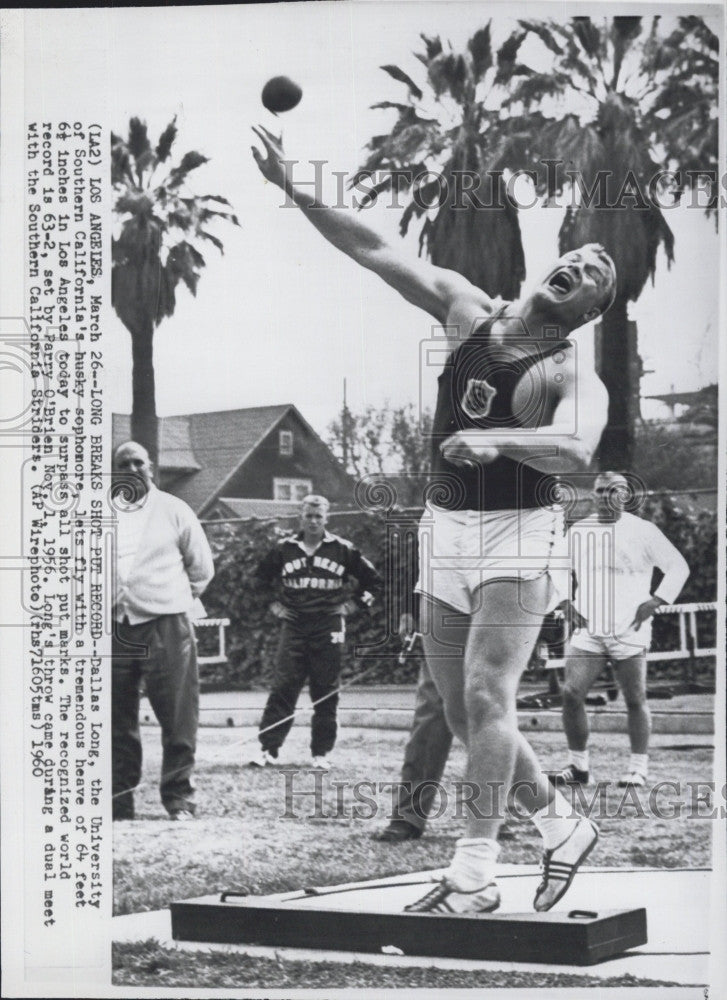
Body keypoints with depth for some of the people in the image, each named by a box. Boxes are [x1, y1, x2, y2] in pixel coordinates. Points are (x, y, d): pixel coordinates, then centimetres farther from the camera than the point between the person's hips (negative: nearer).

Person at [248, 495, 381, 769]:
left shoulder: (342, 550, 3)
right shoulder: (284, 549, 7)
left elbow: (371, 579, 12)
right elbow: (261, 579, 21)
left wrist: (353, 605, 5)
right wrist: (273, 605, 12)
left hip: (329, 626, -1)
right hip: (294, 625, 1)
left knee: (326, 692, 1)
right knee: (283, 687, -5)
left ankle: (322, 753, 8)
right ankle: (267, 748, -5)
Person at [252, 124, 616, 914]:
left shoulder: (573, 376, -10)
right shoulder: (466, 310, 5)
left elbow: (574, 450, -31)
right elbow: (375, 251, 4)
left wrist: (495, 439, -46)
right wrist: (293, 190, -3)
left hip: (518, 535, -6)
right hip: (445, 530, 6)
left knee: (484, 696, -17)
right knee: (463, 714, 8)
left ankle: (474, 874, -12)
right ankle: (561, 825, 26)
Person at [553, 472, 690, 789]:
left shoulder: (642, 531, 0)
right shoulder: (578, 531, 11)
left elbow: (678, 566, 3)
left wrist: (656, 600, -7)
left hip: (629, 632, -3)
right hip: (587, 631, 3)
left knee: (635, 700, 0)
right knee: (571, 694, -8)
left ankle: (638, 768, 11)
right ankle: (578, 765, 4)